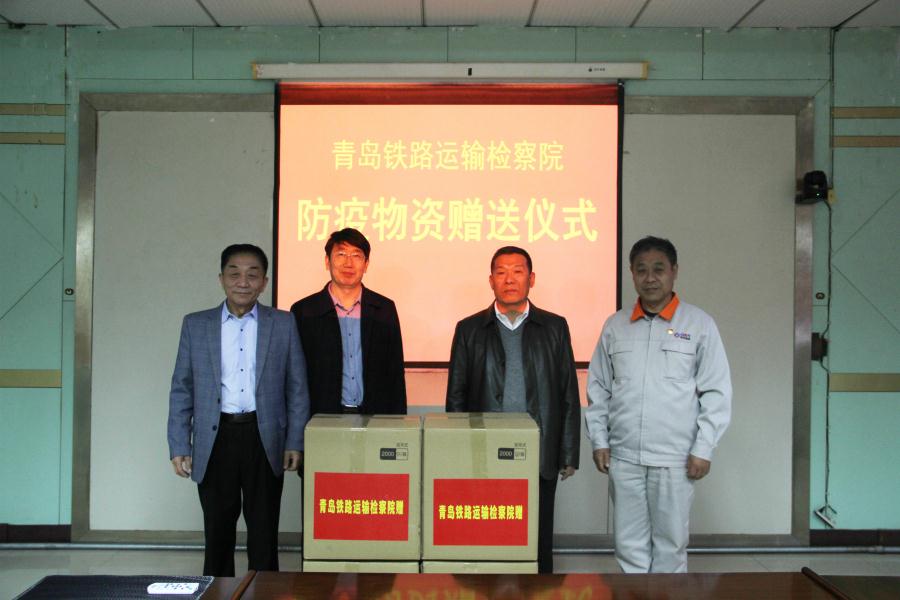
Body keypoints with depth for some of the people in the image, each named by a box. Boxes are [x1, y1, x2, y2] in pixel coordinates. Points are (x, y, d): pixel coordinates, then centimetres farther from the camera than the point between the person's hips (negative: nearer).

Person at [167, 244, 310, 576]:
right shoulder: (195, 325, 6)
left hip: (265, 439, -1)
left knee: (264, 533, 9)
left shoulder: (283, 323, 3)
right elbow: (181, 390, 6)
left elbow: (297, 388, 3)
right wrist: (179, 447, 0)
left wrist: (295, 443, -2)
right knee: (217, 532, 11)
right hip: (215, 440, 1)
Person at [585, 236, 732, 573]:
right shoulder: (615, 326, 7)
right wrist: (599, 441, 6)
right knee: (629, 544, 9)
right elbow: (598, 388, 11)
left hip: (675, 458, -2)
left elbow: (716, 392, -2)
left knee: (670, 543, 6)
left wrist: (703, 450, -6)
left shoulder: (699, 324, -1)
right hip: (623, 456, 3)